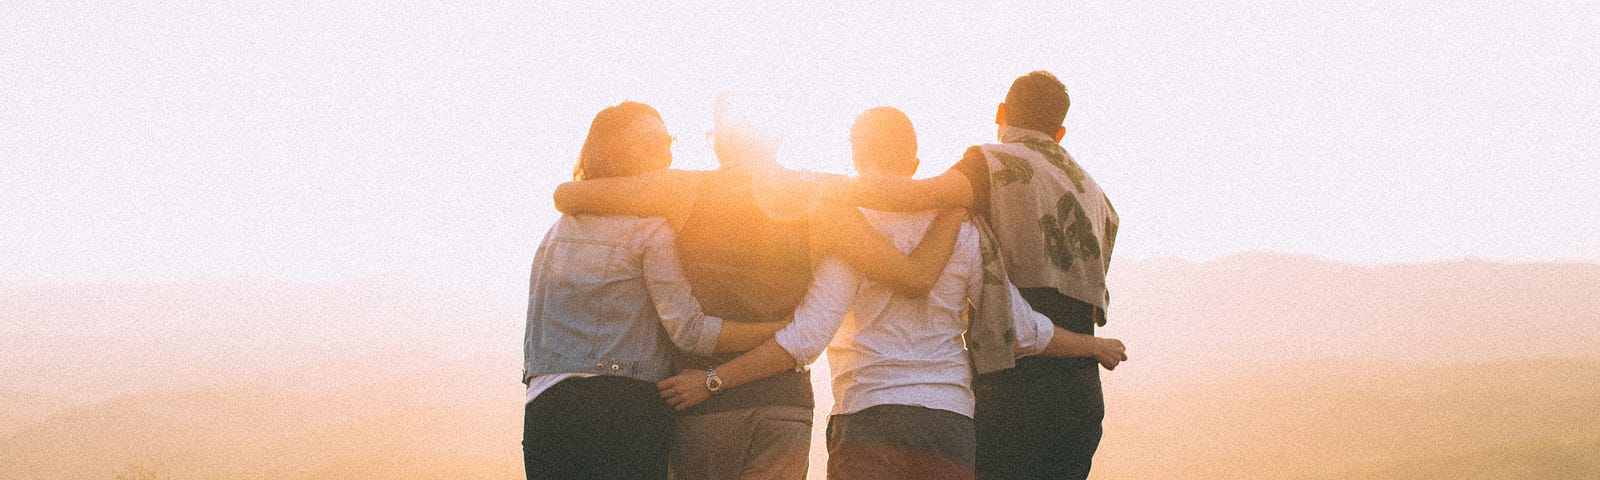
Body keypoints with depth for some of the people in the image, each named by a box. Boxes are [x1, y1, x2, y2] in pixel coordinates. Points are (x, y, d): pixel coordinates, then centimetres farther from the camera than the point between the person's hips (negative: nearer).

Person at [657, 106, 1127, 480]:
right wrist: (1093, 346, 30)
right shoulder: (961, 229, 10)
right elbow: (1022, 330, 12)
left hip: (869, 416, -4)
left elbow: (806, 338, -12)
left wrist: (714, 379, -7)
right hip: (951, 422, 4)